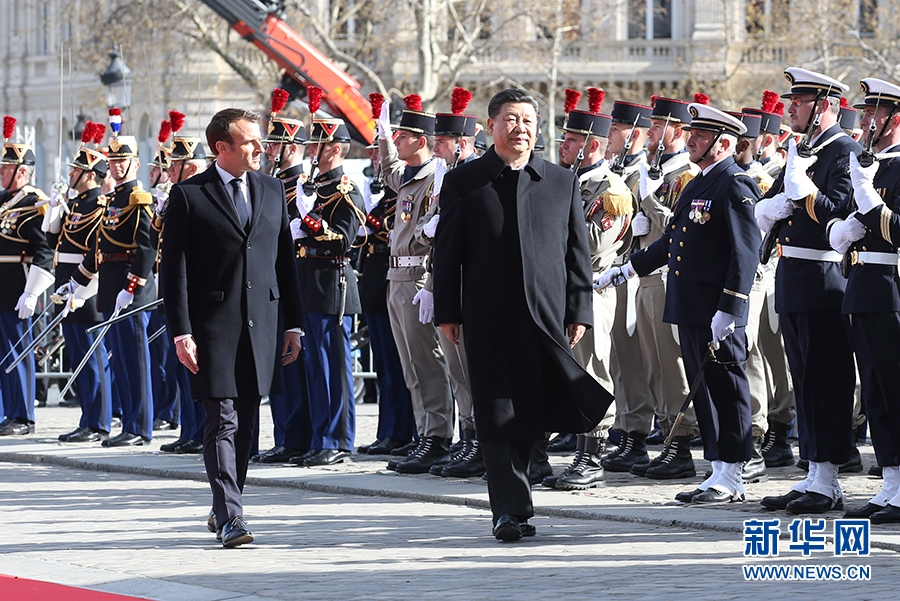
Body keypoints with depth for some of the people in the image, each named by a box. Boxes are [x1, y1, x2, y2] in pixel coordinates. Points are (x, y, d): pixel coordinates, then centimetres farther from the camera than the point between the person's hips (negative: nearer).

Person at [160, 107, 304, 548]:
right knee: (222, 420, -10)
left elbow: (285, 259, 15)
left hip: (261, 322, 5)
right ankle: (229, 516, -12)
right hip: (214, 324, -5)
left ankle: (224, 507, 22)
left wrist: (293, 323, 11)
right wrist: (181, 332, -11)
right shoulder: (189, 196, -3)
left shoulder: (271, 190, 11)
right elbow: (174, 268, -4)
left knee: (246, 422, 9)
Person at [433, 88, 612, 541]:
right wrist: (447, 313, 0)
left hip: (547, 316, 2)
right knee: (498, 416, -4)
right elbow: (447, 252, 5)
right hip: (489, 320, -2)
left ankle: (508, 502, 22)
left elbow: (578, 253, 10)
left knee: (533, 412, 6)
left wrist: (579, 313, 3)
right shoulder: (462, 183, 4)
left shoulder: (563, 184, 9)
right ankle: (512, 509, -2)